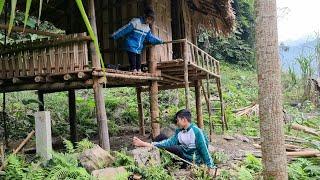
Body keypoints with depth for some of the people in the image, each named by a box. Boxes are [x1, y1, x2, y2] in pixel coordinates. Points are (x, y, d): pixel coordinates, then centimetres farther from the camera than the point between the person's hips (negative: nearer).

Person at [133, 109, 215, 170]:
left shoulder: (196, 131, -15)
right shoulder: (179, 131, 5)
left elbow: (204, 150, -16)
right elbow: (170, 142, -9)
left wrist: (211, 167, -18)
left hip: (189, 160, -7)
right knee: (161, 137, 1)